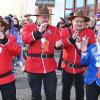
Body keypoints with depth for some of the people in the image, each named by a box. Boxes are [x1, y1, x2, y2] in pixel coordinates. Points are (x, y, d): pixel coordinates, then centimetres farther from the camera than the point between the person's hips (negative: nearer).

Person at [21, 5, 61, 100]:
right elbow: (24, 39, -16)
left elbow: (57, 43, 2)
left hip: (49, 65, 2)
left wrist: (58, 44, -21)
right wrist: (39, 31, -19)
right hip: (34, 65, -2)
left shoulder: (54, 29, 9)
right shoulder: (28, 27, 2)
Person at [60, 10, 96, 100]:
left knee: (80, 90, 13)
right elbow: (60, 44, -19)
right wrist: (71, 38, -32)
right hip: (68, 67, 0)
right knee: (66, 89, 14)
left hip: (82, 67, 0)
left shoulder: (90, 32, -2)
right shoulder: (65, 31, -3)